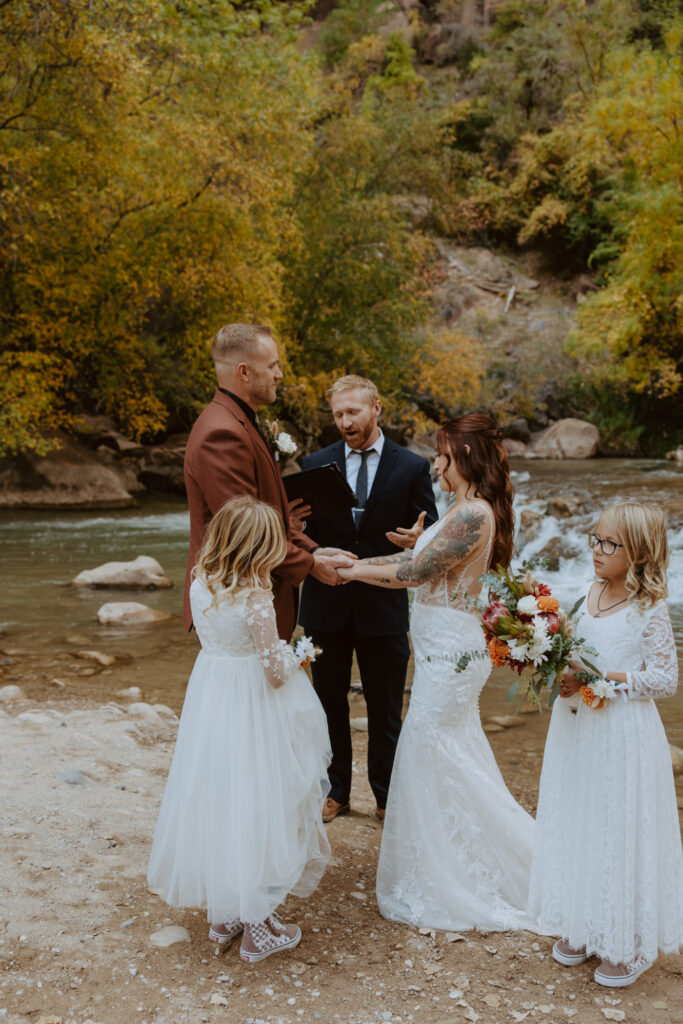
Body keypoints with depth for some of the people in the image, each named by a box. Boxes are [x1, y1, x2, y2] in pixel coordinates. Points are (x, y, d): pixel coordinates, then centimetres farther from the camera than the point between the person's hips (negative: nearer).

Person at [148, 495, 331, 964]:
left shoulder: (200, 586, -5)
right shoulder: (256, 599, -23)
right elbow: (276, 673, -20)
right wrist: (294, 655, 0)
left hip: (208, 704, 6)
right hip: (253, 712, -6)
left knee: (217, 800, 18)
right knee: (255, 805, 8)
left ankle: (223, 914, 35)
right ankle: (257, 926, 22)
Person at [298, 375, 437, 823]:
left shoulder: (412, 467, -2)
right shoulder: (316, 464, 2)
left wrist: (416, 540, -24)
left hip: (384, 605, -1)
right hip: (327, 604, 2)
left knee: (386, 710, 11)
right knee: (330, 704, 14)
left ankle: (386, 795, 30)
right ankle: (335, 791, 32)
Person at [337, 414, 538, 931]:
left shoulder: (473, 515, -22)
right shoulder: (469, 510, 9)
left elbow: (414, 571, -22)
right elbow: (419, 556, 11)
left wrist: (352, 570, -10)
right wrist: (356, 560, 6)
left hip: (449, 651, -10)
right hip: (447, 648, 10)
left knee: (433, 761, 3)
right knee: (451, 760, 20)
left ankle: (448, 883, 20)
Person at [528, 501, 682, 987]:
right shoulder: (592, 592, 4)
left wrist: (604, 682, -21)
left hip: (623, 736, -6)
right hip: (577, 729, 7)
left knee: (620, 834, 5)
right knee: (576, 826, 15)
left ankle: (629, 944, 24)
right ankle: (580, 927, 33)